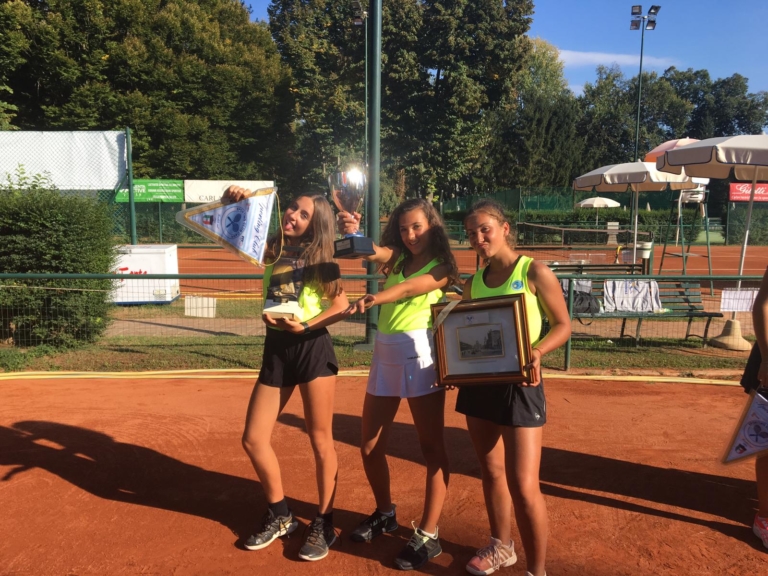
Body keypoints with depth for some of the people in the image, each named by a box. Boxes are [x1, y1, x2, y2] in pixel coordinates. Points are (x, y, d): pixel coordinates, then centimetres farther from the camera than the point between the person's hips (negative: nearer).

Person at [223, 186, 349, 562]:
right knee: (253, 439, 5)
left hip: (313, 348, -4)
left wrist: (306, 325, -16)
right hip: (276, 351, 5)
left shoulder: (319, 257, 0)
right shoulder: (272, 249, 9)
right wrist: (232, 201, -2)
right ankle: (279, 516, 26)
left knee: (320, 440, 4)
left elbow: (342, 305, -6)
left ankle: (323, 523, 22)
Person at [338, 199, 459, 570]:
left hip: (419, 353, -6)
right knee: (369, 446, 12)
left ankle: (428, 535, 11)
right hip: (384, 353, 6)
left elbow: (409, 288, -20)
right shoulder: (397, 258, 14)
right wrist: (353, 233, -28)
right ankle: (385, 513, 34)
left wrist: (376, 299, -38)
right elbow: (371, 251, -7)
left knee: (431, 446, 1)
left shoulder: (442, 267, -1)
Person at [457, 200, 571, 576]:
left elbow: (563, 325, -5)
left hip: (519, 383, -6)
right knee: (491, 471, 18)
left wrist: (536, 351, -23)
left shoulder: (534, 272, -8)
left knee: (523, 486, -4)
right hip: (478, 383, 6)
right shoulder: (473, 284, 8)